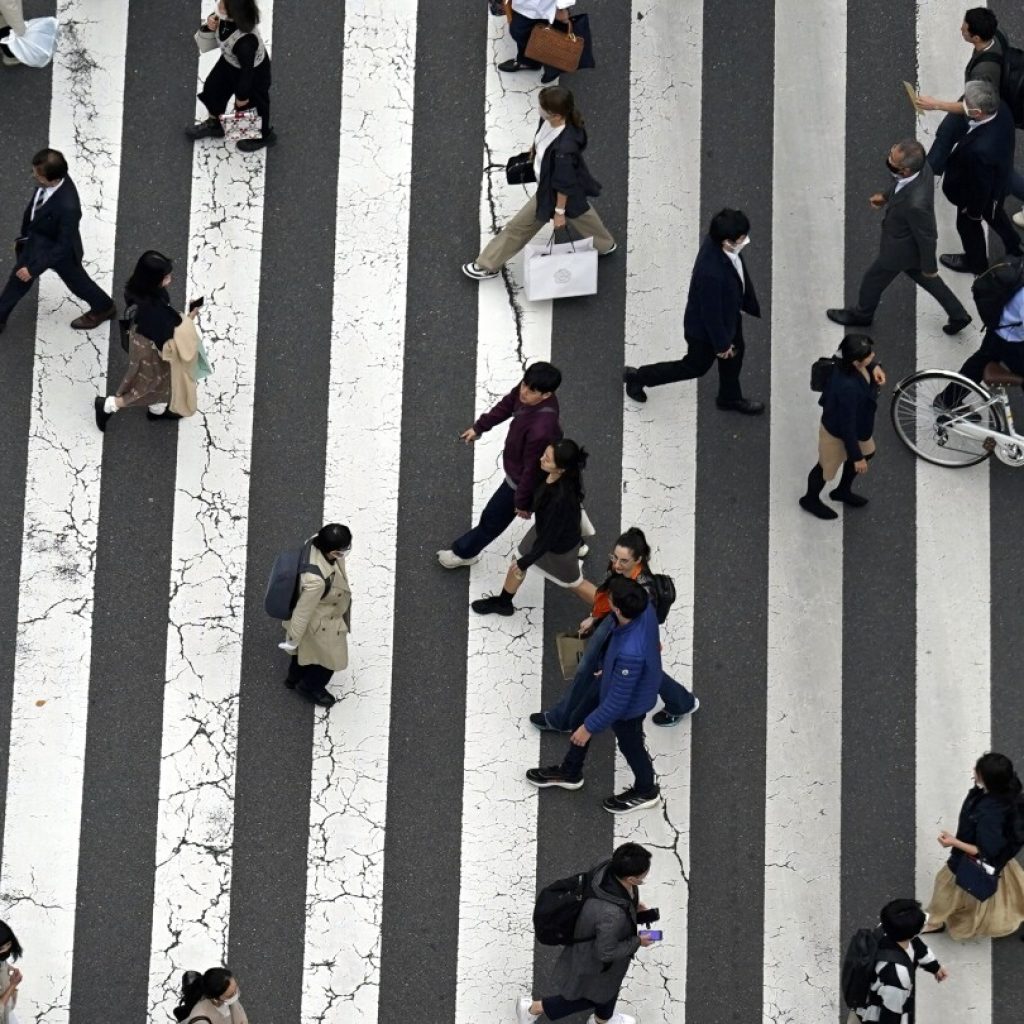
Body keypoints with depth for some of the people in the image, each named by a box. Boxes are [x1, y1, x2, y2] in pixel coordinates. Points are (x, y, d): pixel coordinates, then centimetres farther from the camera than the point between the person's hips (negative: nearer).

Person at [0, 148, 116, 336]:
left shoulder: (68, 206, -44)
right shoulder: (50, 179, -23)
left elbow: (63, 246, -30)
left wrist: (34, 269, -26)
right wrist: (25, 234, 15)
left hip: (60, 250, -6)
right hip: (36, 240, 6)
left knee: (76, 281, 23)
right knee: (18, 279, 24)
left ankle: (104, 308, 53)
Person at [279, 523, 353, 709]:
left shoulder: (317, 542, -25)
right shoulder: (316, 580, -45)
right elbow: (303, 610, -29)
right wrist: (293, 639, -12)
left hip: (320, 606, 7)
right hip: (322, 622, -7)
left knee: (307, 647, 32)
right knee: (330, 658, 22)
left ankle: (294, 678, 58)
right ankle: (310, 687, 49)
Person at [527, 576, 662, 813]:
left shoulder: (629, 654, -48)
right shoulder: (645, 607, -27)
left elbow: (617, 701, -32)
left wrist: (589, 727, -17)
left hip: (629, 705, -8)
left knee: (629, 744, 24)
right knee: (581, 715, 28)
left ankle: (646, 791, 55)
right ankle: (569, 772, 54)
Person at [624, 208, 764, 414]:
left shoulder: (717, 241, -21)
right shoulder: (710, 273, -46)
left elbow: (740, 274, 1)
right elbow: (711, 313, -30)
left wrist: (750, 303, 15)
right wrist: (721, 344, -15)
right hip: (706, 328, -8)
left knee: (735, 353, 28)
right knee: (696, 366, 18)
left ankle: (730, 397, 55)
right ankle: (638, 376, 37)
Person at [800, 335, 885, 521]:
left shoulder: (852, 365, -23)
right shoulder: (848, 388, -46)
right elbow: (847, 426, -33)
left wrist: (874, 367, -15)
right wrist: (857, 457, -21)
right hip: (837, 433, -8)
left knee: (867, 453, 30)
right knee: (827, 467, 21)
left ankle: (843, 491, 56)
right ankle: (811, 500, 52)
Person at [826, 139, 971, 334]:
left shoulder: (916, 203, -46)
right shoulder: (921, 166, -25)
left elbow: (927, 237, -27)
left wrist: (929, 267, -12)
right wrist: (886, 196, -6)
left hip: (901, 249, -7)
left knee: (873, 280, 22)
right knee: (923, 277, 31)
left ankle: (861, 314, 52)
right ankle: (958, 314, 46)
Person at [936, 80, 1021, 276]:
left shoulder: (980, 149, -50)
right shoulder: (1001, 108, -30)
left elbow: (980, 185, -29)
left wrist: (974, 210, -10)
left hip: (979, 194, -6)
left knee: (968, 224, 28)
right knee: (994, 215, 37)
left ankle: (976, 262, 58)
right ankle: (1014, 246, 64)